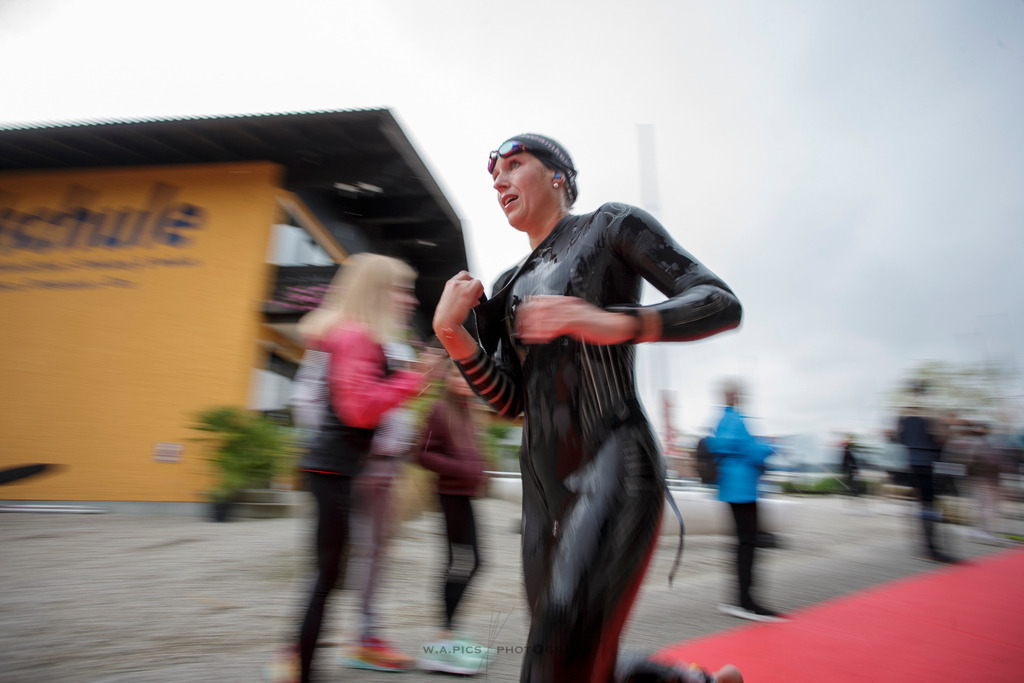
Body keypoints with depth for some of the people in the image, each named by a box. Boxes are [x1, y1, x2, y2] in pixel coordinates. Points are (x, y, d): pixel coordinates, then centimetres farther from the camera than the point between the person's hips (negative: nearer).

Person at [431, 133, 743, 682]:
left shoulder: (611, 226, 5)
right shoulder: (514, 284, 20)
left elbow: (722, 303, -5)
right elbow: (512, 401, 12)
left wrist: (614, 323, -22)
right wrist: (451, 334, -2)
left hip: (613, 466, -6)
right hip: (543, 482, 7)